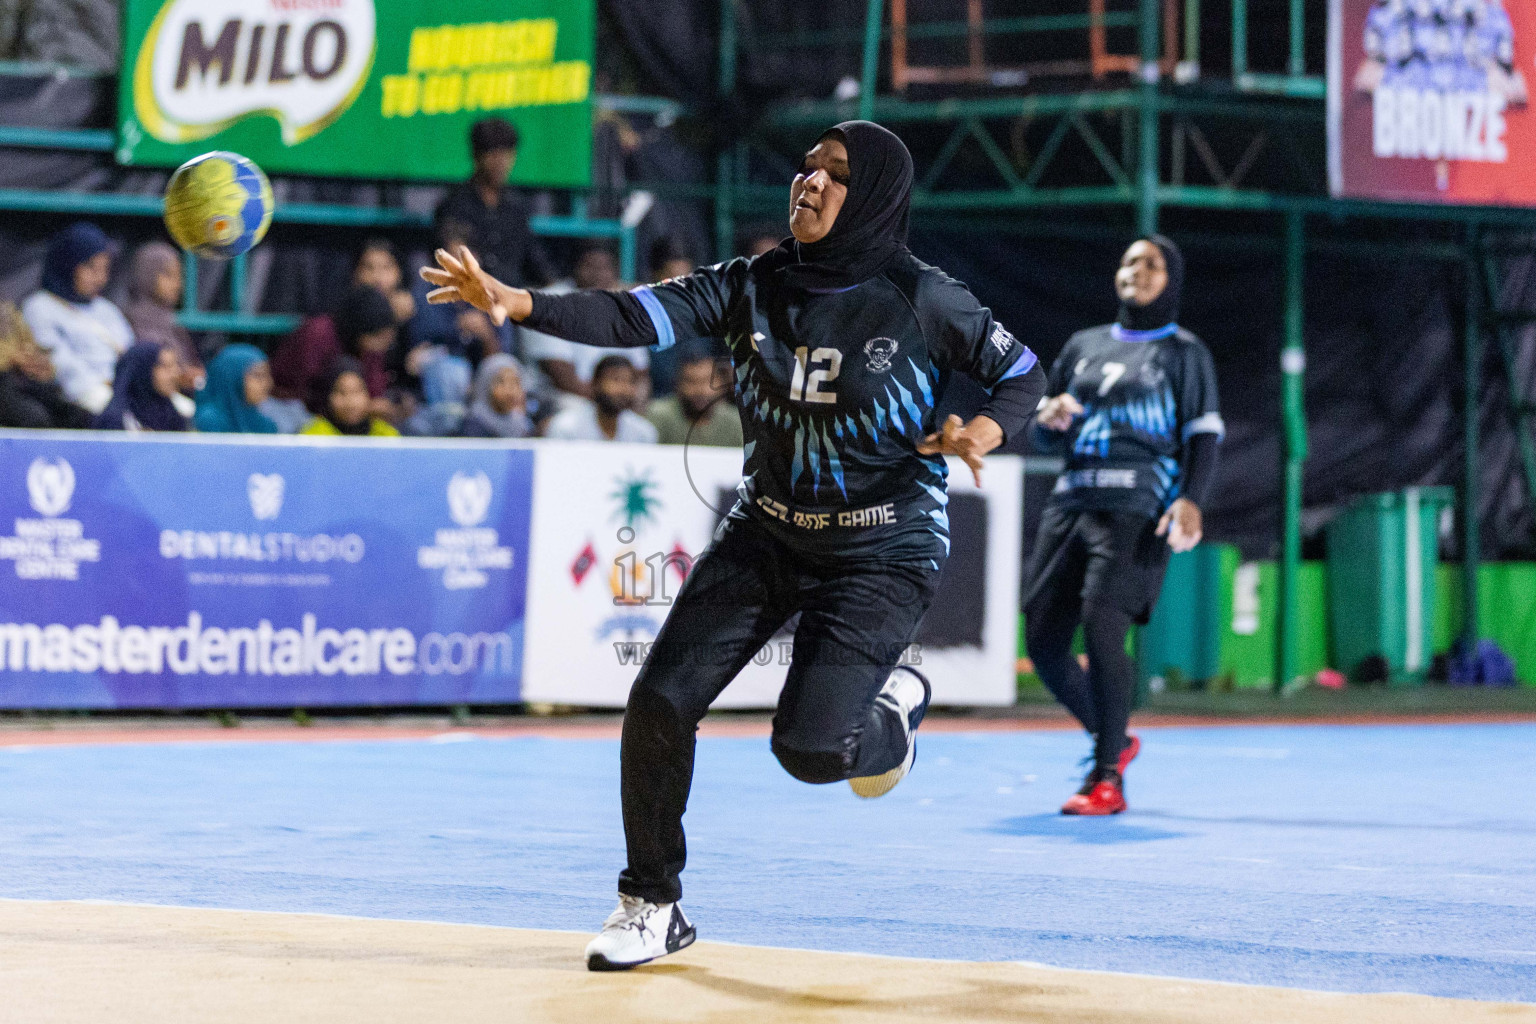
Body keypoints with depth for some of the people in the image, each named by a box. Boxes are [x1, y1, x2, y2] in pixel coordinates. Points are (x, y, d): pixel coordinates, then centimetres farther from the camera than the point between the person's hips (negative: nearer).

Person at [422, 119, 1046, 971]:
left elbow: (1023, 373, -1)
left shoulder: (921, 300, -13)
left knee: (809, 748, -19)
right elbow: (635, 318, -18)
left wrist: (986, 430, -23)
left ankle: (892, 703, 18)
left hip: (882, 551, -4)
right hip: (767, 531, 4)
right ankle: (652, 904, 12)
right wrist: (516, 303, -33)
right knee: (659, 701, -7)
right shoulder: (754, 287, -5)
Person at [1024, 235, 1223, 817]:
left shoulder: (1183, 352, 8)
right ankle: (1111, 739, 23)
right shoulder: (1084, 345, 22)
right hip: (1072, 502, 6)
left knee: (1102, 627, -20)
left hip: (1136, 508, -6)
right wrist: (1049, 418, 0)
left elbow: (1203, 435, 0)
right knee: (1042, 638, 0)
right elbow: (1046, 436, 25)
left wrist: (1191, 499, -16)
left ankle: (1107, 780, -12)